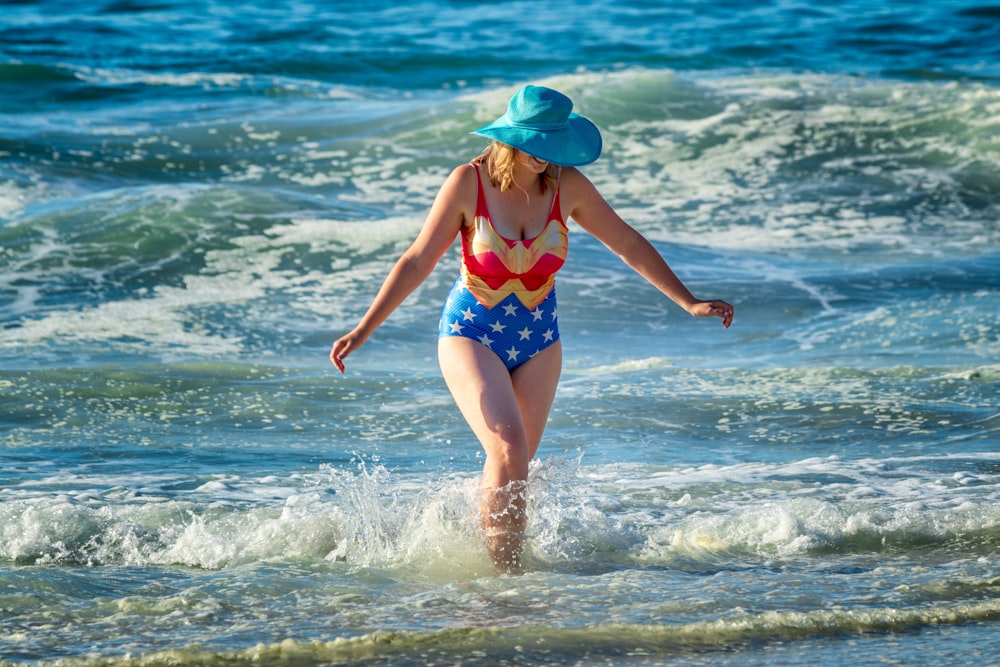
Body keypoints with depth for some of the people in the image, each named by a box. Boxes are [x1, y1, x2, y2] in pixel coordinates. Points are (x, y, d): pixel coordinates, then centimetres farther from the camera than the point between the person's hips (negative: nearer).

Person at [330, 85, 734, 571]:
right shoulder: (469, 183, -17)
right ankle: (505, 572, -12)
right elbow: (417, 262, -12)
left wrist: (689, 303, 0)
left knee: (512, 469, 8)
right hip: (471, 333, -4)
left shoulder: (566, 184, -10)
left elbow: (630, 245, 0)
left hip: (537, 339, 4)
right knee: (509, 451, -22)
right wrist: (363, 330, -15)